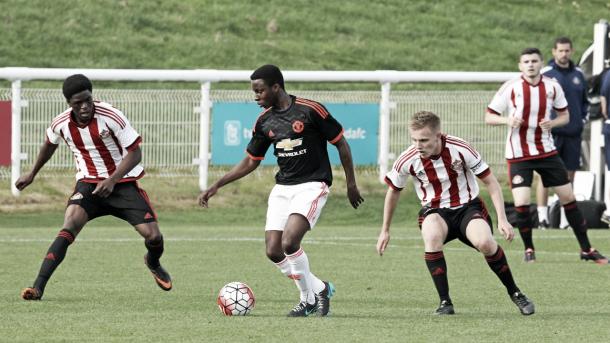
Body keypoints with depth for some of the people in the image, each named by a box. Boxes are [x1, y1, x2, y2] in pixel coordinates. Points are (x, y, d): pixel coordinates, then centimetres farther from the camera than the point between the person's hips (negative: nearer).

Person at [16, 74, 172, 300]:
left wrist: (112, 180, -27)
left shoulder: (111, 117, -20)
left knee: (153, 236, -10)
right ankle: (38, 287, -30)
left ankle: (153, 263, 30)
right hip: (88, 184, 1)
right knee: (69, 228, -25)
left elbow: (135, 153, -15)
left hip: (122, 182, -1)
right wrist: (32, 174, 29)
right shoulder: (61, 124, -8)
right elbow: (49, 145, 17)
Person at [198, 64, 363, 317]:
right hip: (282, 188, 6)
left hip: (312, 185, -6)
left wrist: (351, 184, -1)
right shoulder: (264, 121, 6)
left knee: (289, 242, -24)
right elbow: (250, 162, 15)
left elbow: (341, 144, -3)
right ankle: (319, 289, 16)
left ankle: (309, 298, -3)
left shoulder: (311, 110, -12)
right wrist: (216, 186, 10)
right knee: (273, 251, -4)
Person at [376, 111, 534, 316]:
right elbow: (393, 191, 7)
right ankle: (445, 302, -25)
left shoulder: (460, 149, -19)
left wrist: (502, 220, -16)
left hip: (467, 207, -1)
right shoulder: (407, 160, -14)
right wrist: (385, 230, 14)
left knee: (485, 242, -31)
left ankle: (514, 293, -5)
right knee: (432, 236, -35)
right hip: (434, 212, 1)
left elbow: (490, 182, -9)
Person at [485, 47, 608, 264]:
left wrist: (552, 123, -12)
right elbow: (489, 117, -5)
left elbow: (565, 116, 10)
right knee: (521, 203, -13)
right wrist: (507, 120, -25)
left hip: (546, 151, 3)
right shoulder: (510, 88, -10)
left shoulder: (552, 87, -2)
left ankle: (586, 249, 15)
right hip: (519, 155, -3)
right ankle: (529, 249, 10)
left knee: (568, 197, 4)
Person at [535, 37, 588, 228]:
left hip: (573, 133, 4)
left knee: (569, 175, 7)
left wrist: (582, 120, 9)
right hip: (550, 133, -4)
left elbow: (585, 101, 22)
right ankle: (542, 216, -5)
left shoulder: (578, 75, 12)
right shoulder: (545, 74, -1)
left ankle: (566, 216, 12)